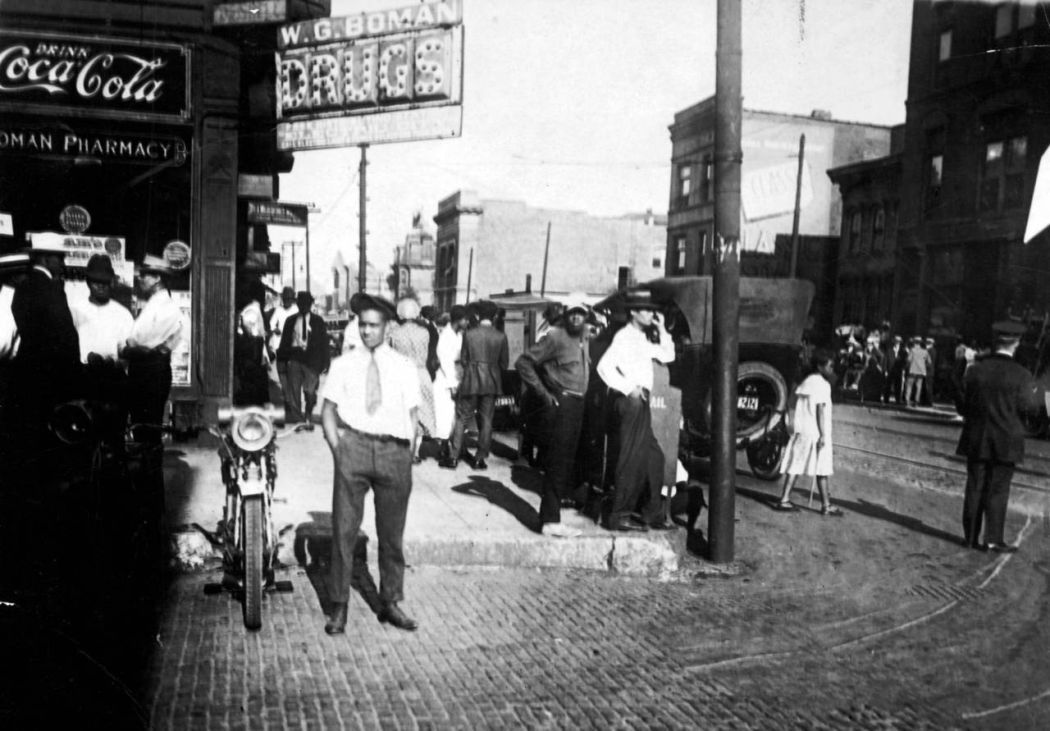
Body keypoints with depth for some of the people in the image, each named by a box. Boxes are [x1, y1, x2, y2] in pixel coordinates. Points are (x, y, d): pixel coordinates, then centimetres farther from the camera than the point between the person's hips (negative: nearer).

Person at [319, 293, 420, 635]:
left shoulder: (404, 367, 10)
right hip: (353, 444, -1)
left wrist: (407, 453, -2)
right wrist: (337, 448, -5)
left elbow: (413, 415, 9)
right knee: (344, 528, 0)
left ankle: (390, 603, 22)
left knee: (392, 532, 9)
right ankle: (339, 606, 10)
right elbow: (328, 411, 7)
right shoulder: (343, 365, 8)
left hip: (394, 450, 1)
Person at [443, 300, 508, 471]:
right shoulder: (501, 337, -4)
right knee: (486, 421, 9)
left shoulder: (469, 334, -6)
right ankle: (479, 459, 12)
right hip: (492, 383, 1)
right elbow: (504, 363, 1)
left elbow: (463, 360, -1)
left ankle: (453, 457, 5)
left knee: (461, 419, 7)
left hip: (471, 381, -1)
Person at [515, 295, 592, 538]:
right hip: (562, 402, -8)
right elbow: (523, 362, -12)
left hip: (577, 403, 8)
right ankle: (550, 520, -4)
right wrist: (544, 393, -13)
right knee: (557, 461, -7)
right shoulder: (555, 337, -10)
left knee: (567, 458, 15)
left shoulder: (583, 339, 14)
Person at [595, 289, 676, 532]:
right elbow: (604, 366, -21)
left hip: (641, 402, 10)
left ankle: (653, 514, 21)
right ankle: (619, 516, -1)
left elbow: (667, 355, 20)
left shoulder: (642, 339, 18)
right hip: (632, 402, -10)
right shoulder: (624, 336, -10)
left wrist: (661, 329, 12)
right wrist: (628, 388, -19)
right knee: (632, 459, -7)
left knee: (654, 457, 13)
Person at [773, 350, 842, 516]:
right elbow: (821, 410, -14)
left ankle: (784, 499, 1)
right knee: (822, 470, 0)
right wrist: (823, 435, -16)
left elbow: (795, 407, 14)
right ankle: (826, 505, 4)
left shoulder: (805, 382, 15)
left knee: (795, 466, 6)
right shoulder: (822, 384, -8)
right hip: (815, 433, -7)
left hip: (801, 431, 7)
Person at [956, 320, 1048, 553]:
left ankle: (971, 536, 14)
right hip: (1006, 441, -3)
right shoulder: (1021, 374, -10)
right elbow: (1027, 405, -5)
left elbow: (963, 404, 0)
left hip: (976, 439, 3)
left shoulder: (976, 369, -2)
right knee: (998, 490, 4)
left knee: (975, 488, 9)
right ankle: (993, 538, 5)